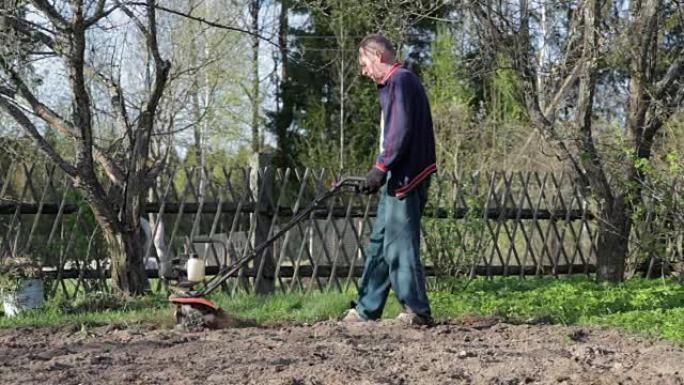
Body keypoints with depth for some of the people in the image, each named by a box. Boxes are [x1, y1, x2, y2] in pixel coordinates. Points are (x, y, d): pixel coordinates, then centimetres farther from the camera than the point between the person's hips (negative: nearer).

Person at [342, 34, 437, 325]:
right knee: (379, 244, 13)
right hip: (397, 179, 11)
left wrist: (381, 167, -19)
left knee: (399, 245, -8)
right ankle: (366, 309, 19)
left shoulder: (401, 80, -11)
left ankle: (417, 310, -3)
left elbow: (402, 130, -19)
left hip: (405, 179, -11)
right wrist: (382, 172, 19)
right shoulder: (393, 83, 21)